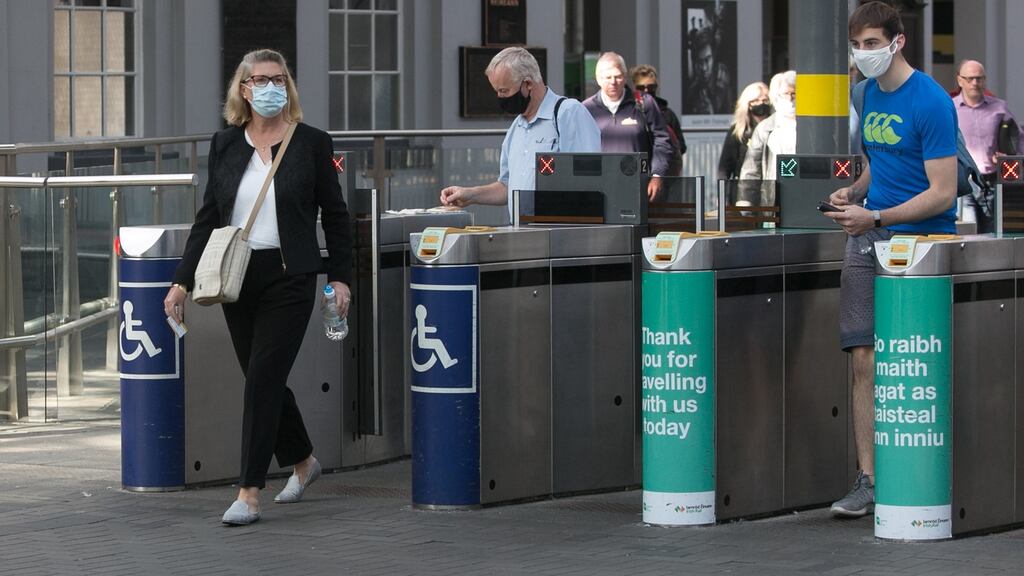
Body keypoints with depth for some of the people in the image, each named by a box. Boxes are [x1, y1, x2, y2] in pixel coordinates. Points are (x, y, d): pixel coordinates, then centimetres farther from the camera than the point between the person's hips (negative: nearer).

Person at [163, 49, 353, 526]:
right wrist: (183, 280, 2)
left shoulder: (311, 143, 0)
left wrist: (341, 278, -1)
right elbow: (208, 217, 8)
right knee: (263, 379, 12)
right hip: (237, 276, 4)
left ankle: (249, 494, -8)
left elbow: (334, 214, 4)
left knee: (264, 378, -10)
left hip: (289, 276, -4)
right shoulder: (225, 145, 7)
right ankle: (302, 462, 35)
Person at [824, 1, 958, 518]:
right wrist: (854, 192, 6)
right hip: (868, 241, 6)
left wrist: (875, 217, -20)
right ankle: (868, 479, 1)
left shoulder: (931, 102, -13)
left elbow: (942, 193, -16)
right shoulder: (870, 94, 11)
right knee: (865, 360, -1)